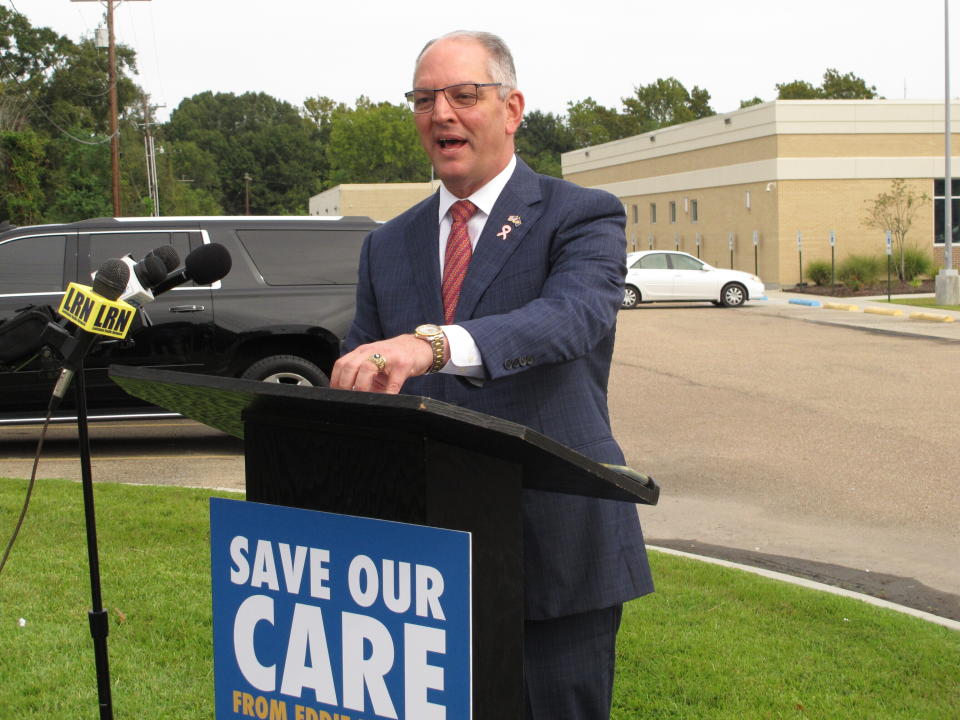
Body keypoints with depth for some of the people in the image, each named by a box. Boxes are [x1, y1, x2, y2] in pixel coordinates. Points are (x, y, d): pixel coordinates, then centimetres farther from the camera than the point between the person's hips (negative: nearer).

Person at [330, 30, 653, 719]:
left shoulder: (582, 217, -3)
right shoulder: (388, 247, 13)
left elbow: (571, 316, -25)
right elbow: (356, 377, 13)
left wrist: (435, 344, -42)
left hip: (559, 543, -4)